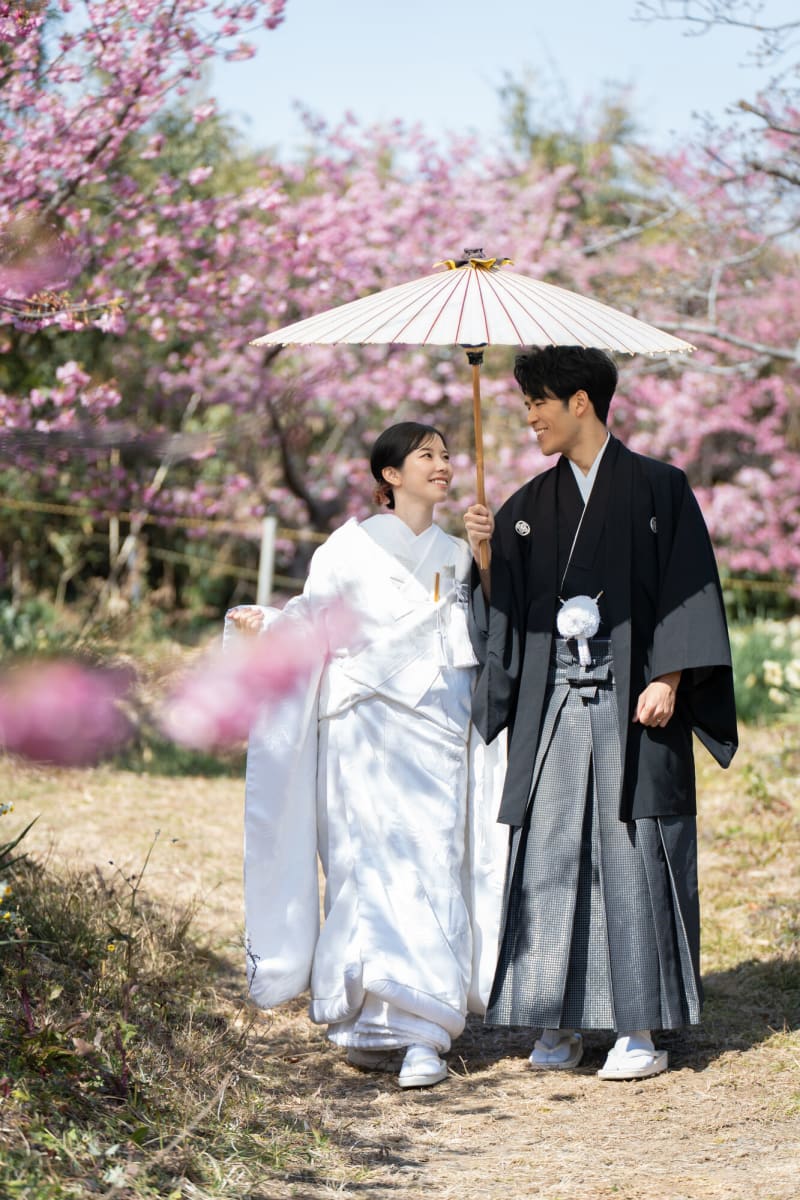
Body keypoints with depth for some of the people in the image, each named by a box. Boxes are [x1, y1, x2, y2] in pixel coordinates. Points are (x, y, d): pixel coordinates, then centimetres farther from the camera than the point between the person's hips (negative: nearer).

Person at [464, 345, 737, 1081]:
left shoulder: (658, 489, 1)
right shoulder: (530, 507, 14)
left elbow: (687, 589, -4)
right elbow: (500, 607, 12)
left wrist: (667, 681, -14)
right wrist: (484, 556, -6)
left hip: (631, 702, -4)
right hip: (553, 703, 4)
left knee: (631, 856, -4)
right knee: (551, 855, 1)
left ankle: (640, 1028, 0)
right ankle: (561, 1025, 7)